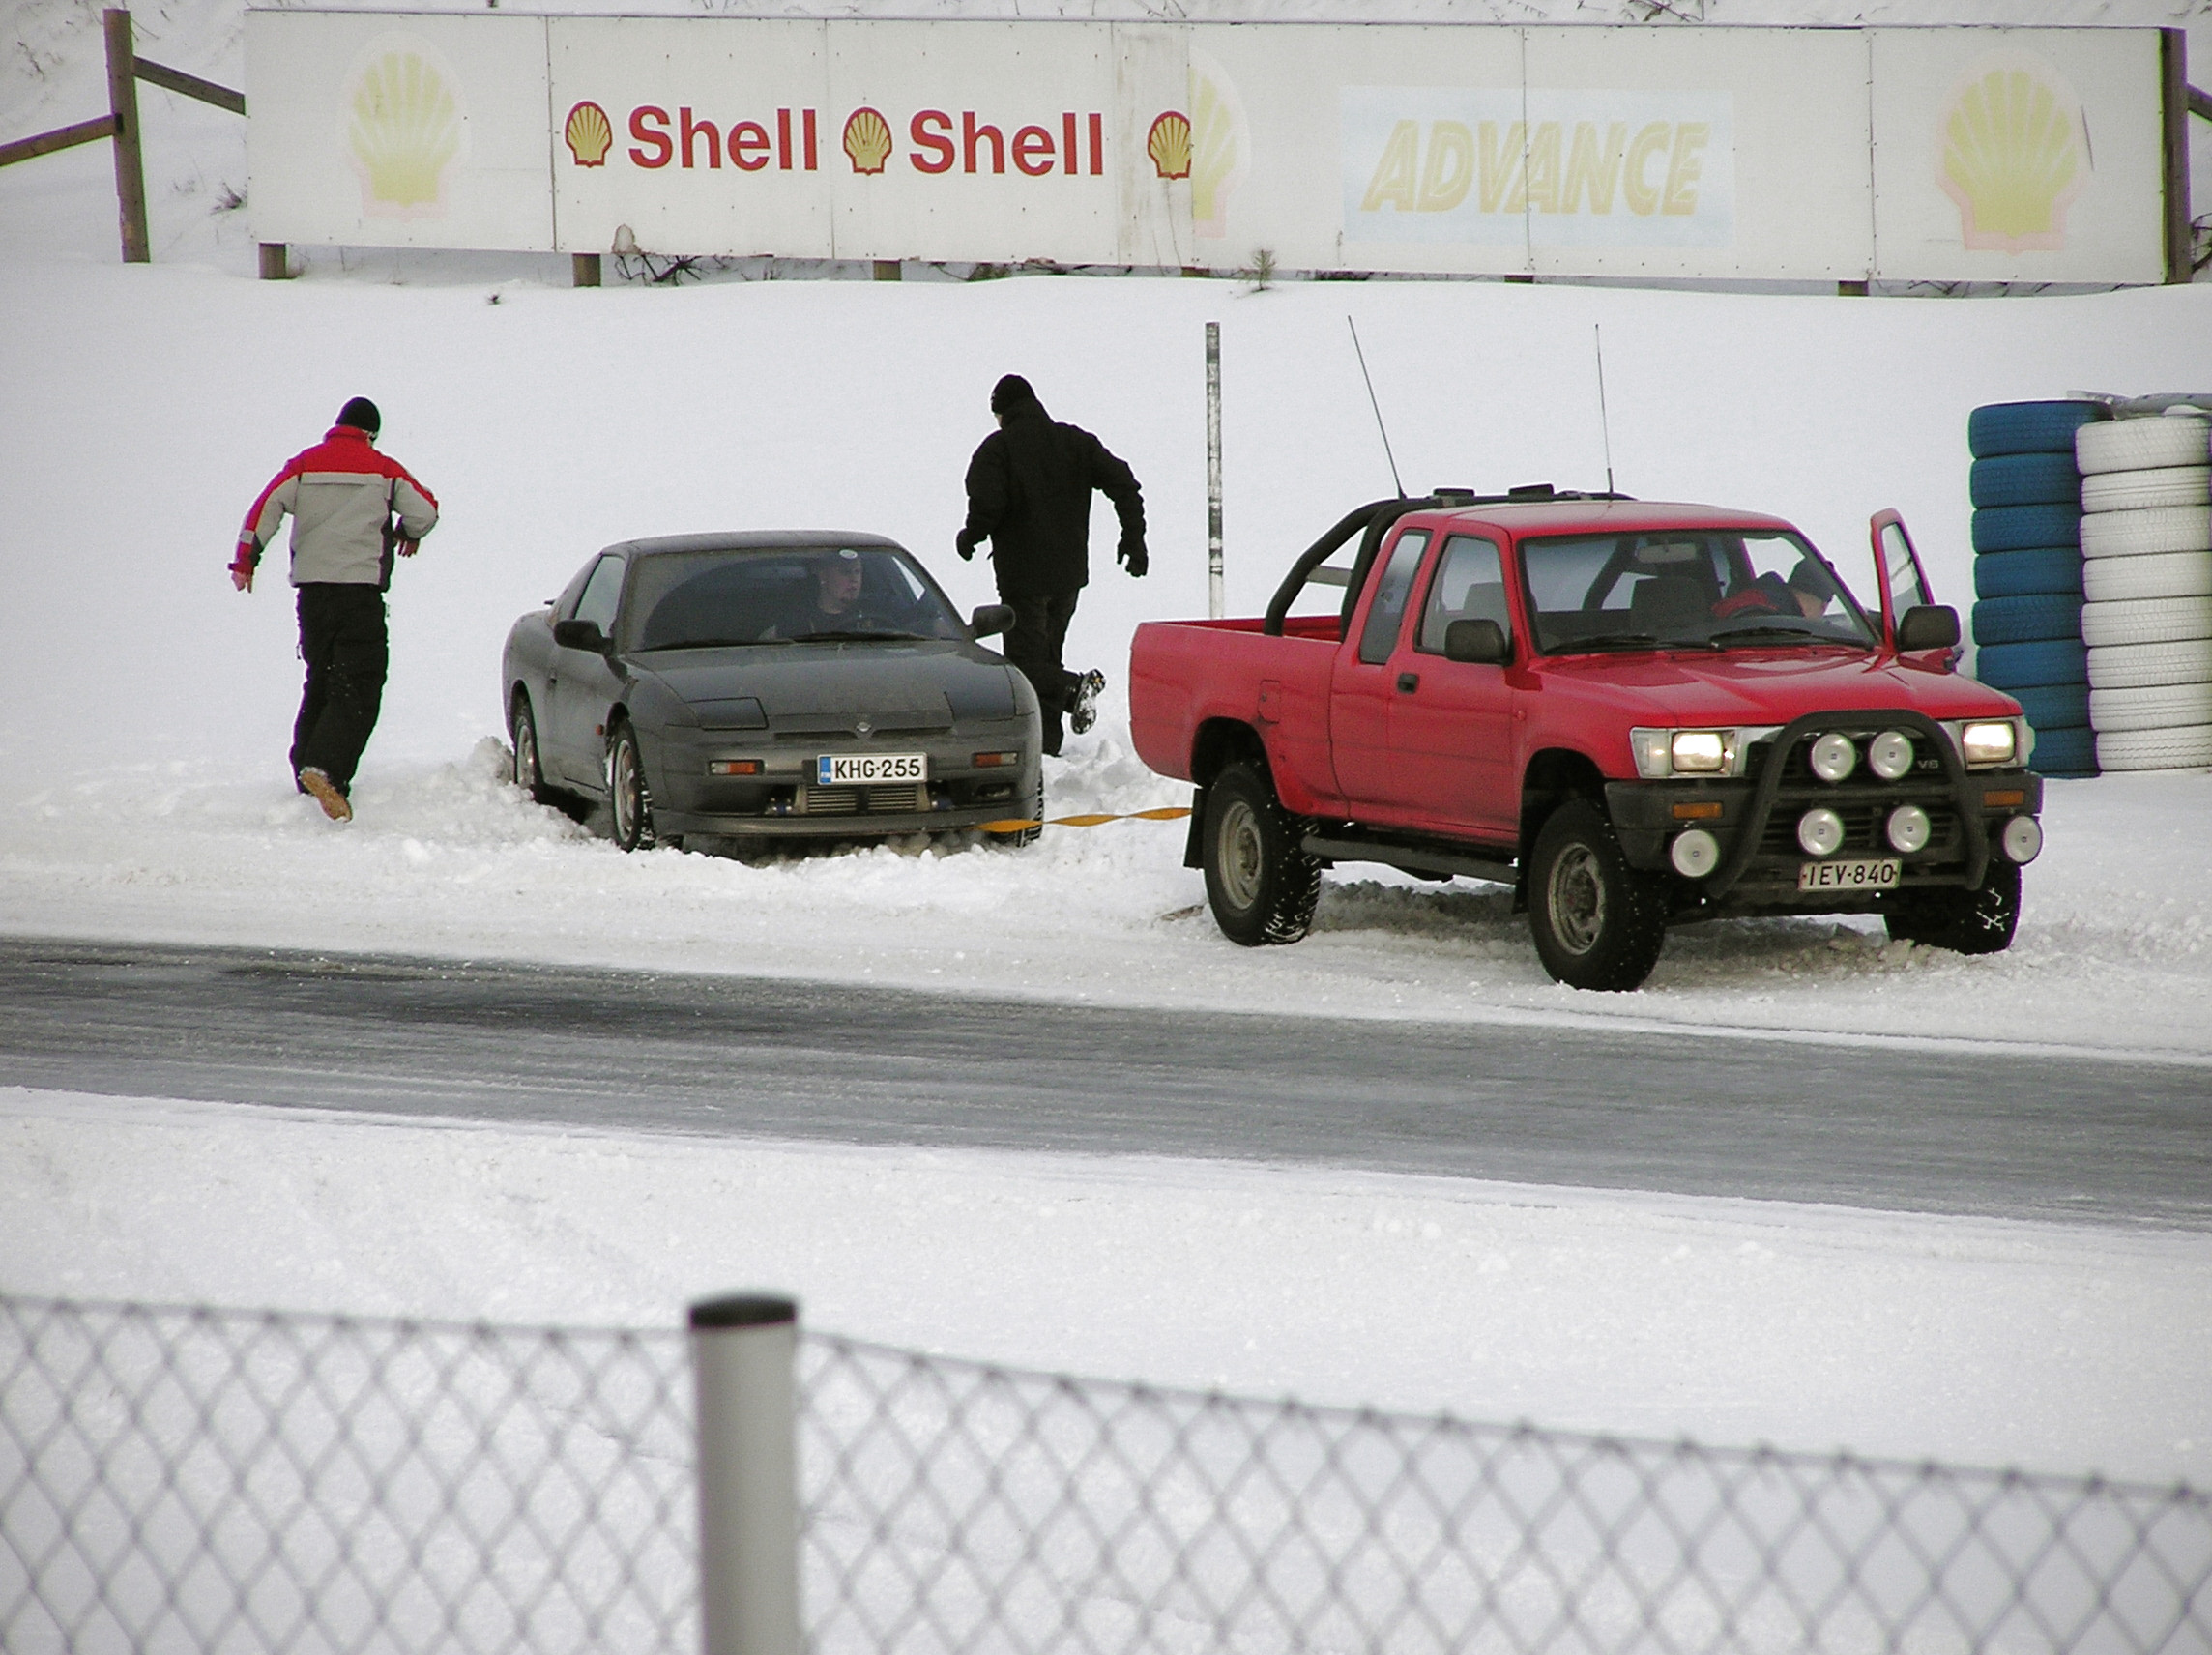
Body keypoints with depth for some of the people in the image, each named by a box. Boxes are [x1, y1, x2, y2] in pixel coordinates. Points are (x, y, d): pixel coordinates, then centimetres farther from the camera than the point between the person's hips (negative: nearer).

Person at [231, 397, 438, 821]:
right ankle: (325, 769, -27)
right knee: (358, 688, -8)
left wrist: (245, 562, 2)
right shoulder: (383, 469, 3)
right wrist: (407, 535, 24)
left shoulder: (304, 465, 8)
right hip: (361, 589, -4)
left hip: (311, 588, 4)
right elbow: (425, 511, 3)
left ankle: (306, 770, 20)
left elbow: (266, 508, -1)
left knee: (320, 682, 19)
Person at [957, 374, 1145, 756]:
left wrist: (969, 538, 1)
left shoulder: (997, 449, -7)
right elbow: (1123, 483, 1)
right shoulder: (1075, 441, 8)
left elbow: (987, 506, -18)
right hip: (1069, 572, 6)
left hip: (1023, 574, -6)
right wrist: (1133, 537, 3)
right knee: (1047, 655, 16)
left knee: (1026, 661, -2)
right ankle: (1048, 742, 11)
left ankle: (1074, 686, -28)